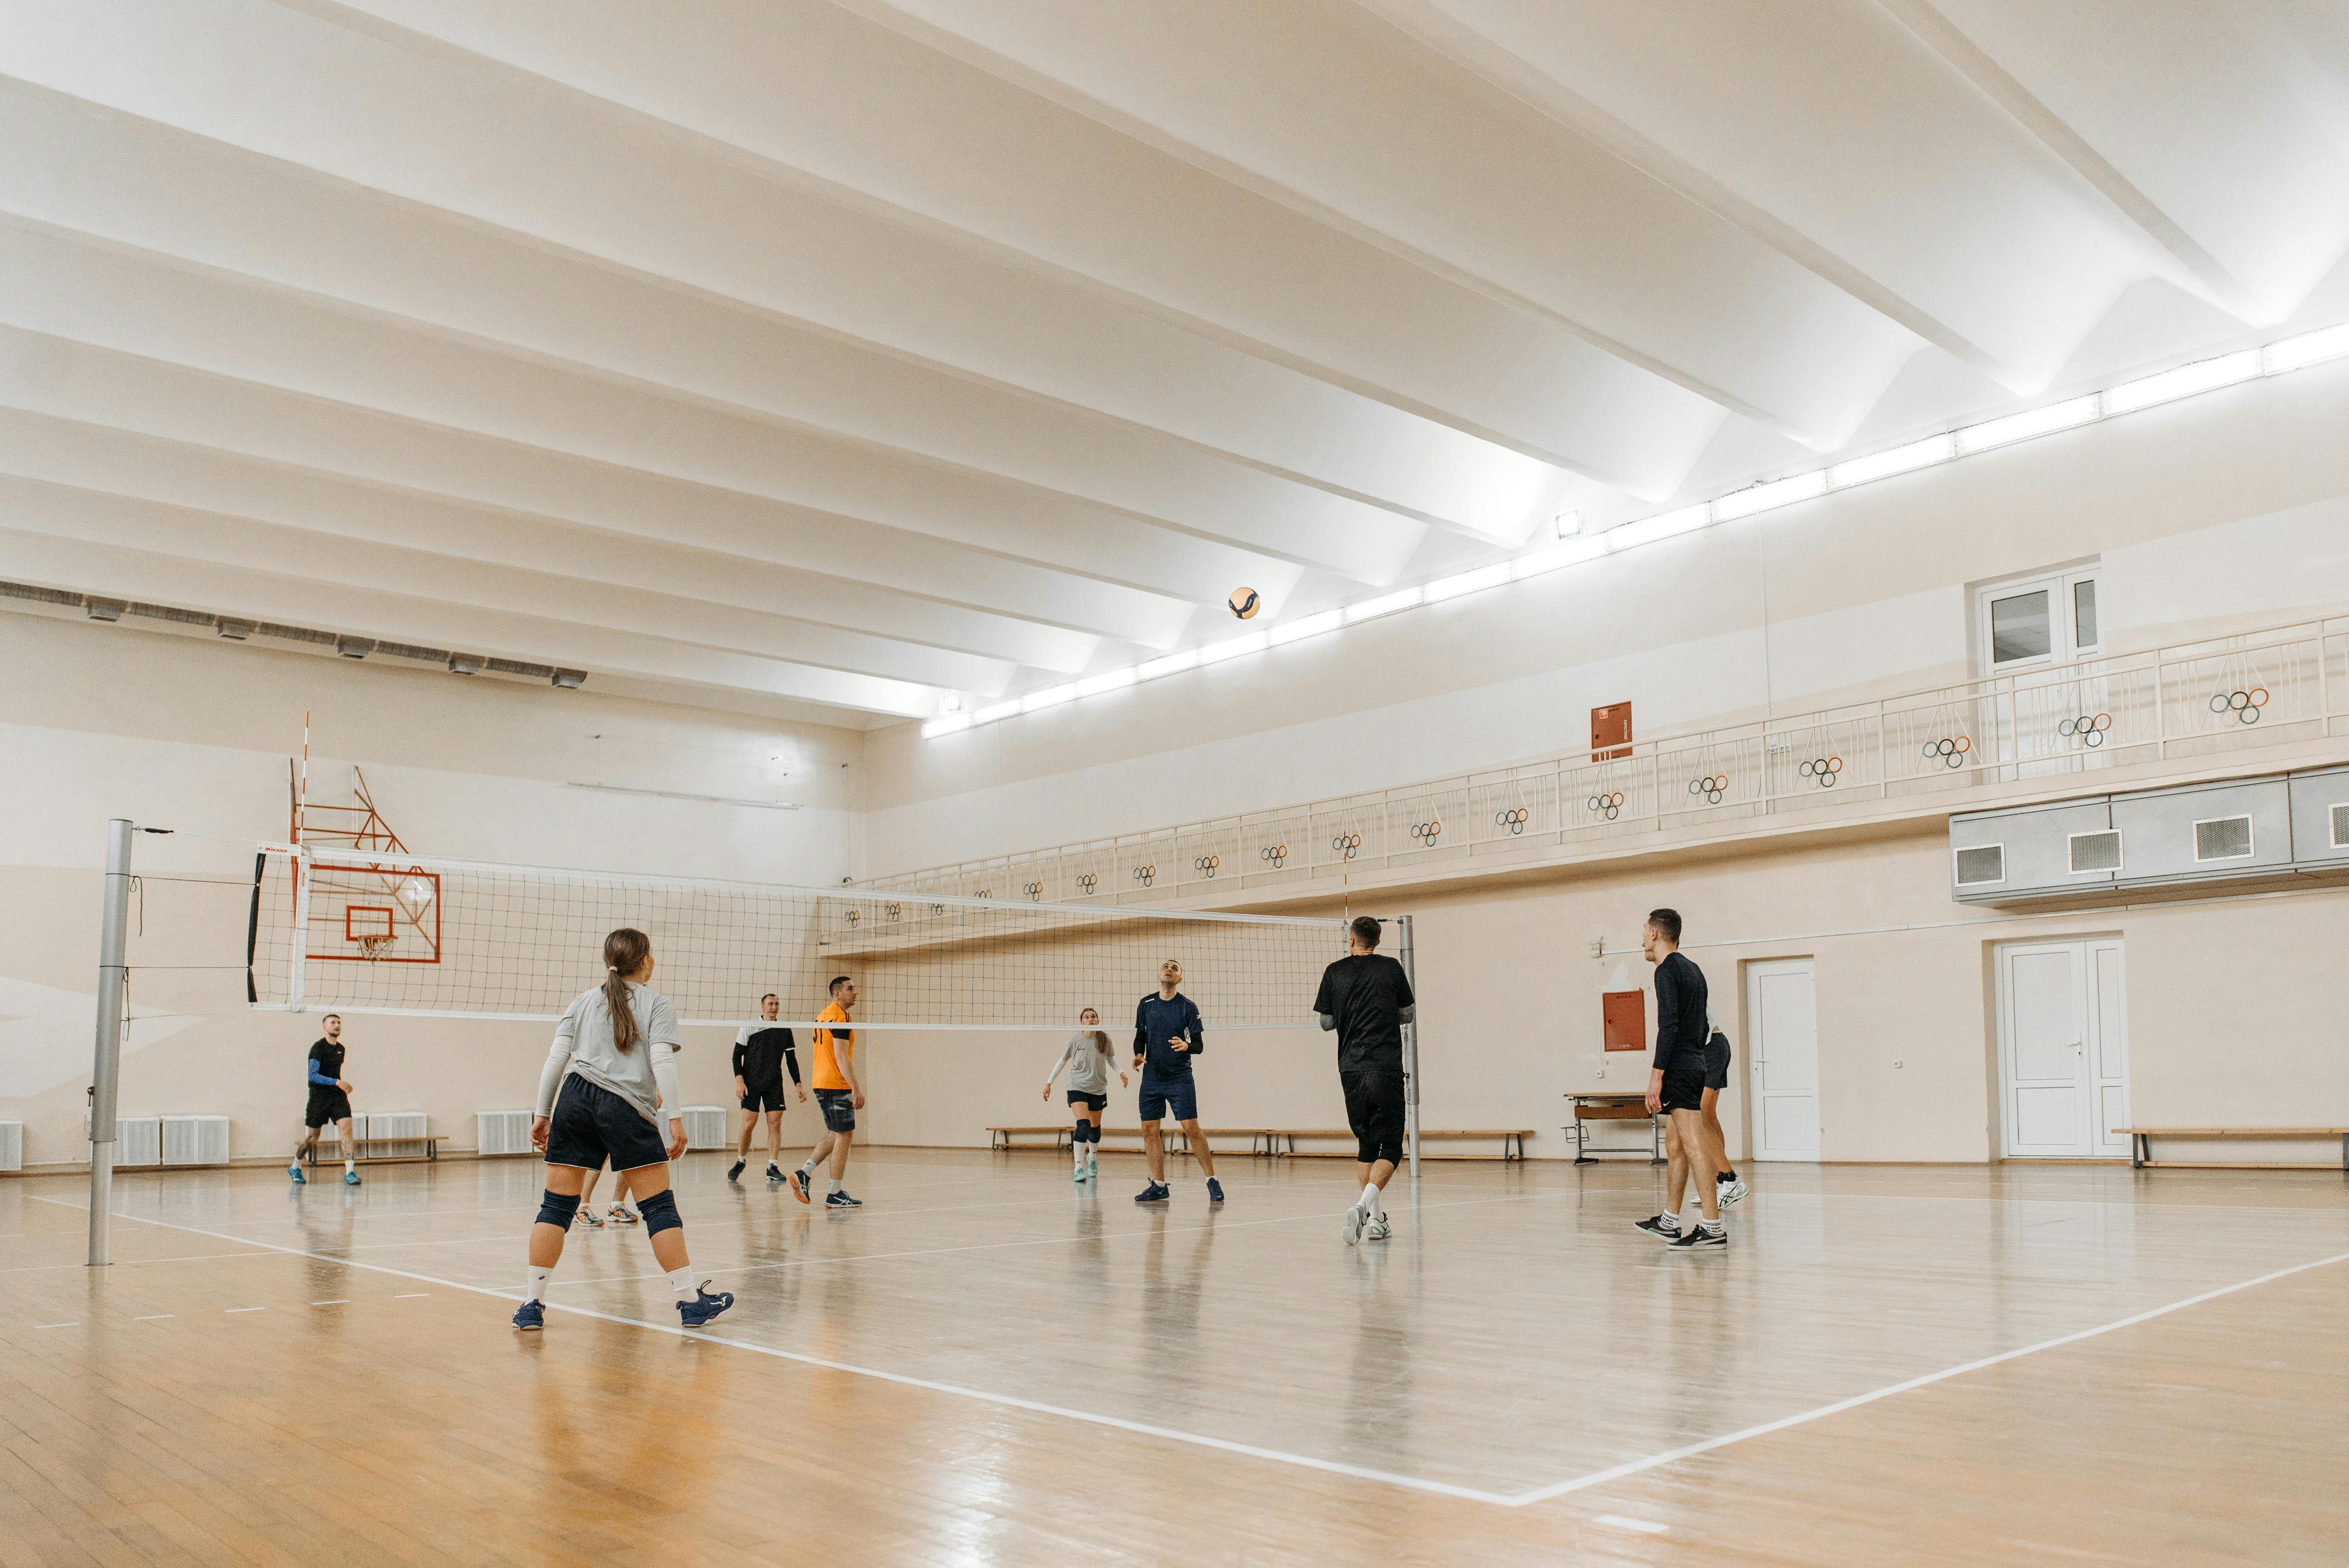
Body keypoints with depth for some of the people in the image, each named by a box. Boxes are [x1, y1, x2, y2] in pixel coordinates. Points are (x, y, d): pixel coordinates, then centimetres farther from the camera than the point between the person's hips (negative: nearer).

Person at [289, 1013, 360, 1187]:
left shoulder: (341, 1049, 12)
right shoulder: (318, 1048, -10)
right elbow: (312, 1075, -18)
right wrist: (337, 1082, -25)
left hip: (338, 1095, 5)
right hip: (319, 1096, -5)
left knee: (346, 1127, -15)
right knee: (312, 1138, 4)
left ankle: (350, 1173, -19)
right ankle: (295, 1168, 32)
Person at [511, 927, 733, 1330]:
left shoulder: (583, 1000, 18)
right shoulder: (657, 1003, 8)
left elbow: (557, 1058, 11)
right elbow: (662, 1062, -5)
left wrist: (542, 1113, 14)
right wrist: (675, 1119, -6)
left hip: (574, 1099, 4)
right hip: (627, 1107, -3)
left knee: (556, 1205, 7)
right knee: (659, 1206, 1)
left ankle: (532, 1305, 9)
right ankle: (690, 1301, 3)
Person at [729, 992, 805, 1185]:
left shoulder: (784, 1030, 8)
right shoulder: (750, 1027, 0)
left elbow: (791, 1059, 13)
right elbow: (737, 1055, 0)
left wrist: (798, 1085, 8)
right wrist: (739, 1081, -10)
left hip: (775, 1085, 2)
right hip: (751, 1084, -2)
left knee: (775, 1124, -5)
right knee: (748, 1124, -6)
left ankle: (773, 1168, -2)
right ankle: (740, 1163, 14)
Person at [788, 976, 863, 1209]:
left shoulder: (822, 1016, 16)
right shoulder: (840, 1016, -14)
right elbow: (841, 1057, -20)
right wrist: (856, 1089, -21)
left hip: (821, 1084, 9)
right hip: (837, 1085, -9)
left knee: (835, 1135, 17)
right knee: (844, 1135, -3)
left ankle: (804, 1174, 8)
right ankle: (835, 1194, 0)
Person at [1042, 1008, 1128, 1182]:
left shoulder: (1105, 1040, -5)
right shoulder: (1074, 1040, -9)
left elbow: (1110, 1059, 14)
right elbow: (1062, 1061, 3)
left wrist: (1120, 1073, -3)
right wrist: (1049, 1083, 2)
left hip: (1098, 1089, 3)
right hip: (1077, 1088, -3)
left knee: (1095, 1127, 14)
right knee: (1083, 1125, -20)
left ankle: (1092, 1158, 43)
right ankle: (1079, 1168, -21)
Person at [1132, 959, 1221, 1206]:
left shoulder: (1187, 1007, -4)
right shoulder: (1146, 1004, 6)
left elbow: (1199, 1045, -4)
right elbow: (1140, 1037, 14)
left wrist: (1186, 1046, -25)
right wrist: (1139, 1054, -6)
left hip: (1180, 1078, -4)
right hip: (1151, 1078, 4)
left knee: (1191, 1128, -10)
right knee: (1149, 1130, 1)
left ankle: (1212, 1182, -2)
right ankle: (1159, 1186, 11)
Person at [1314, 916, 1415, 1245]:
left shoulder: (1335, 972, 5)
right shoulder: (1391, 968, 3)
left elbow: (1326, 1022, 10)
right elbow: (1408, 1014, 11)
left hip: (1351, 1070, 2)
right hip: (1387, 1069, -2)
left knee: (1366, 1145, 17)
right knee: (1390, 1147, 0)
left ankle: (1374, 1218, 11)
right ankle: (1364, 1204, -24)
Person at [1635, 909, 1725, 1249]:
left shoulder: (1667, 970, -11)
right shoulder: (1693, 970, 18)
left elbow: (1669, 1026, -19)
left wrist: (1657, 1075, -20)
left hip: (1679, 1068, -10)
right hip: (1697, 1063, 10)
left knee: (1694, 1145, -10)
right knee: (1674, 1142, 14)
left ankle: (1713, 1228, -12)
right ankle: (1669, 1222, 19)